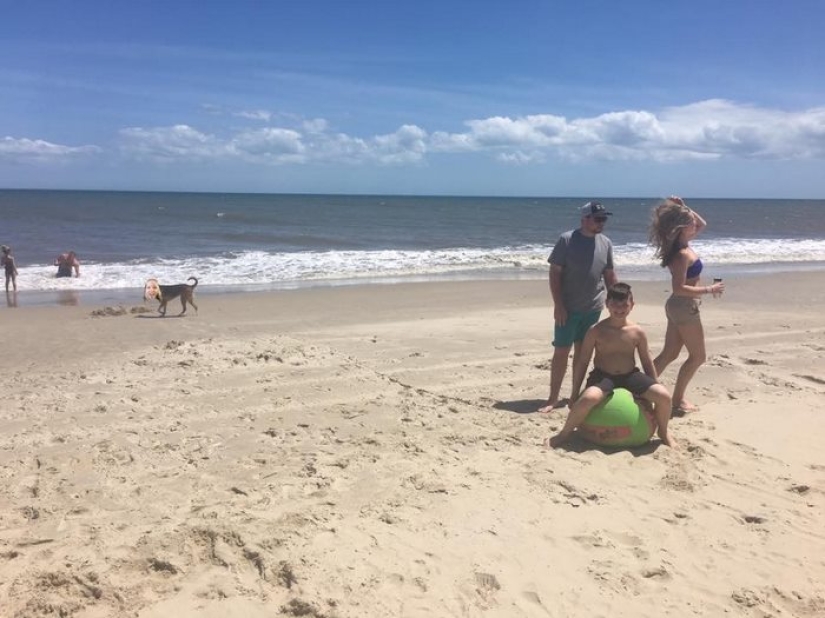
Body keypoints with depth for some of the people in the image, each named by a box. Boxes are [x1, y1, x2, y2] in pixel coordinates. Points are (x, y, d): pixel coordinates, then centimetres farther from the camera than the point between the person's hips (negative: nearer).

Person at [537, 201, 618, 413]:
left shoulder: (606, 243, 6)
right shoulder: (567, 240, -8)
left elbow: (609, 275, 14)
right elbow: (554, 273, -8)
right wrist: (558, 304, -13)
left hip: (593, 308, 4)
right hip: (568, 308, -4)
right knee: (561, 351, -3)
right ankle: (553, 398, 4)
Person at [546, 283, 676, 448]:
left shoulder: (637, 332, 1)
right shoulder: (596, 331, -6)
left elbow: (647, 362, 12)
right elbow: (581, 362, -2)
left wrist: (654, 389, 12)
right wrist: (574, 394, -2)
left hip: (631, 376, 3)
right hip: (602, 376, -3)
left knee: (665, 396, -19)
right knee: (587, 398, -36)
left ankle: (663, 431, 14)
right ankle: (565, 433, -10)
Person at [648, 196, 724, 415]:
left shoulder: (682, 245, 5)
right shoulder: (683, 254, -22)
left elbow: (702, 224, 20)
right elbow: (679, 288, -28)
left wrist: (683, 208, 6)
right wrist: (709, 289, -22)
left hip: (679, 306, 9)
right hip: (685, 307, -9)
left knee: (669, 354, 14)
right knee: (697, 356, 5)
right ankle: (677, 400, 11)